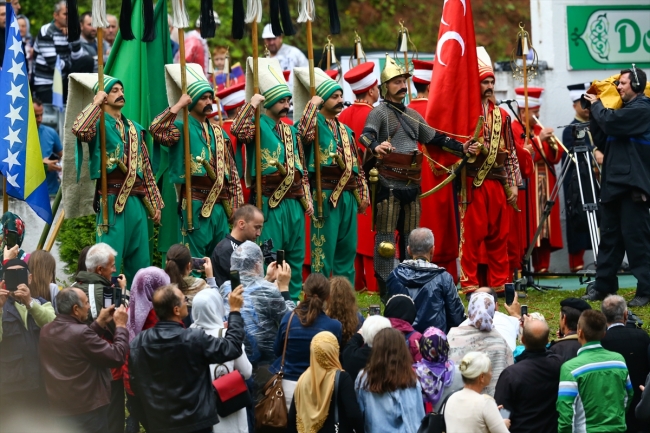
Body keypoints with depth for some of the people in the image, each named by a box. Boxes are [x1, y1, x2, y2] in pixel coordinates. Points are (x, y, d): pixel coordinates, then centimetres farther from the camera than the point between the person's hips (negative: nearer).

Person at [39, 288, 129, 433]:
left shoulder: (46, 331, 1)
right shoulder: (80, 332, -24)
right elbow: (117, 357, -19)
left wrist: (100, 323, 16)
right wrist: (120, 325, -6)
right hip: (87, 409, -8)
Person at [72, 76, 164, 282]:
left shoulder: (134, 128, 19)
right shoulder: (99, 124, -2)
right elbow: (79, 129, -28)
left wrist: (155, 203, 16)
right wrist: (96, 103, -16)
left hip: (137, 199, 7)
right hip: (112, 200, -7)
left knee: (140, 259, 9)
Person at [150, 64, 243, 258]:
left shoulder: (218, 132, 15)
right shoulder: (181, 127, -2)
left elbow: (232, 172, 17)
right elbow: (157, 130, -25)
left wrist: (236, 205, 10)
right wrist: (178, 106, -19)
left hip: (219, 205, 6)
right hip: (195, 206, -6)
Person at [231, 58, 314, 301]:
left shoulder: (290, 131, 16)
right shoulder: (257, 126, -4)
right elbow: (238, 130, -29)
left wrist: (306, 199, 15)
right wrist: (252, 104, -21)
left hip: (294, 202, 7)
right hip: (270, 204, -7)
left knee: (296, 257, 11)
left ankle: (293, 301, 18)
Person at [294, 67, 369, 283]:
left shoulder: (345, 130, 19)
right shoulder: (315, 122, -2)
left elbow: (357, 165, 20)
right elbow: (303, 133, -27)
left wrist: (362, 194, 14)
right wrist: (313, 104, -18)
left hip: (348, 195, 7)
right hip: (325, 196, -7)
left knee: (347, 250, 11)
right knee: (323, 249, -5)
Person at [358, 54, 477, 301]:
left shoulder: (413, 116, 18)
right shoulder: (379, 112, -4)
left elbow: (435, 138, 25)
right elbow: (367, 135, -23)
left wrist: (461, 148, 14)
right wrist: (375, 147, -45)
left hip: (412, 185, 7)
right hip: (389, 185, -7)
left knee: (411, 238, 12)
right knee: (386, 237, -6)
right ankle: (386, 290, -4)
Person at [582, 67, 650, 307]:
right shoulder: (625, 109, 20)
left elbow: (610, 122, -21)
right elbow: (602, 141, 18)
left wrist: (597, 105, -2)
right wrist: (594, 114, 7)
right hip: (613, 184, 9)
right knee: (609, 238, 11)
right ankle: (603, 286, 16)